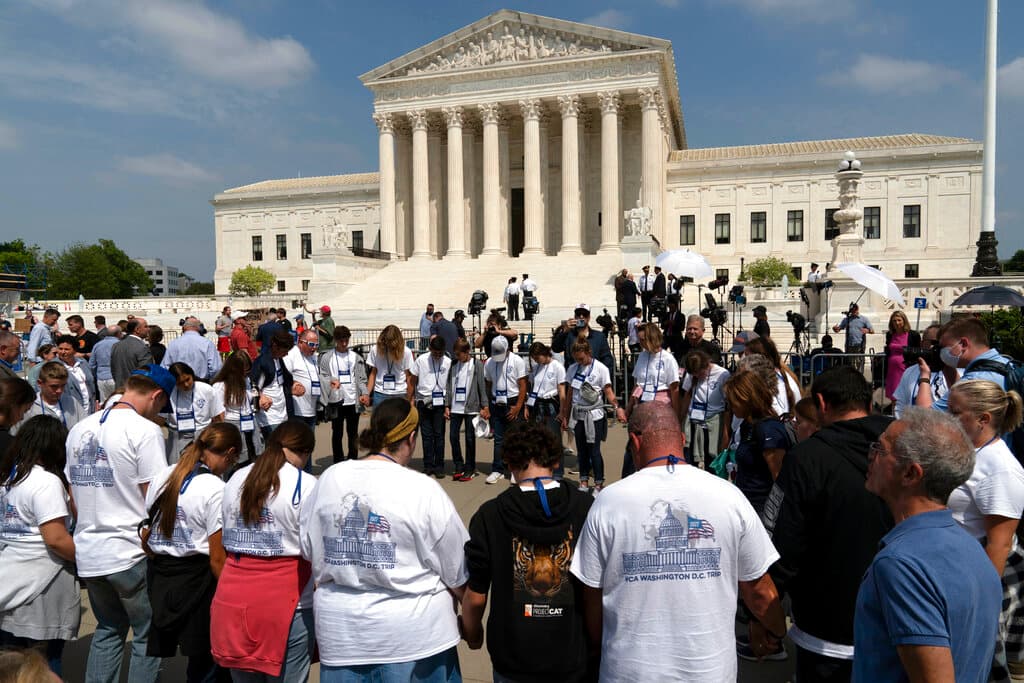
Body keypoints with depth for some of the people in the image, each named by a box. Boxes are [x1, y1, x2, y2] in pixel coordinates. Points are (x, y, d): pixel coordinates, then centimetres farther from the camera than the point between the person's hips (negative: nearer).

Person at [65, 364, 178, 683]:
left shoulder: (80, 429, 8)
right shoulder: (145, 430, -15)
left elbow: (71, 493, 14)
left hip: (87, 552, 7)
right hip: (131, 553, -7)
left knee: (108, 629, 24)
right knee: (148, 635, 10)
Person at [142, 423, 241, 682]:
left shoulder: (162, 477, 4)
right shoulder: (215, 489, -15)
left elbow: (144, 535, 10)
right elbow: (217, 558, -14)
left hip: (157, 574, 6)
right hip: (195, 577, -6)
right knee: (205, 660, 9)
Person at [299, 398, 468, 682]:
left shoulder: (329, 479, -4)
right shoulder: (423, 490, -17)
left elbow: (309, 550, 6)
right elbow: (457, 574, -8)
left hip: (340, 636, 4)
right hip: (412, 635, -3)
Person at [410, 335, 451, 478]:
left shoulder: (448, 362, -5)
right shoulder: (421, 360, -3)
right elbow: (412, 381, 5)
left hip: (440, 403, -1)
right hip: (423, 402, 1)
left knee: (439, 435, 2)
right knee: (427, 435, 6)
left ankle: (439, 466, 11)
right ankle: (428, 466, 13)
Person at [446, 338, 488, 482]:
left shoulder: (477, 364, -3)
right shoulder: (453, 365, 9)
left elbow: (482, 386, -4)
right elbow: (449, 386, 11)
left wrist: (484, 407, -7)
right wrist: (447, 406, 7)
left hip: (471, 407, -4)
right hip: (455, 407, 4)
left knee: (470, 438, 3)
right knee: (453, 436, 3)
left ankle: (470, 469, 13)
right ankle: (458, 467, 16)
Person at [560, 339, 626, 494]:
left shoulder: (600, 369, -7)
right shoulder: (573, 368, 7)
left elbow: (608, 391, -11)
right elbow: (569, 394, 12)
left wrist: (617, 407, -27)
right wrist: (565, 416, 12)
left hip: (594, 415, -5)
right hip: (578, 415, 5)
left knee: (594, 450, -4)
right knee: (581, 450, 10)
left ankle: (599, 484, 6)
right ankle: (584, 481, 20)